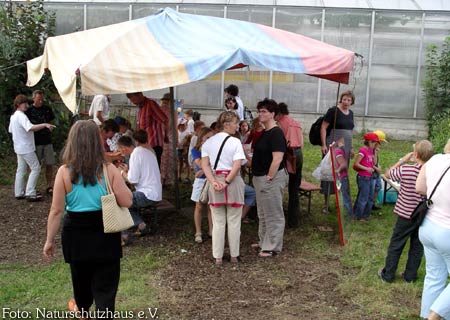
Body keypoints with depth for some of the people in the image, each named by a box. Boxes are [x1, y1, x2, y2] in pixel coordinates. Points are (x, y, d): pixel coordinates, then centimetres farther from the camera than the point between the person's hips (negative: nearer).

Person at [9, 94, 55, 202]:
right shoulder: (21, 116, -19)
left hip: (19, 147, 10)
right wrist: (45, 125, -39)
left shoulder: (13, 116, 12)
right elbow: (30, 127, -35)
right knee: (36, 168, -5)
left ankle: (19, 193, 18)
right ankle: (30, 193, -7)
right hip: (26, 147, -10)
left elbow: (10, 130, 22)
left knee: (21, 170, 14)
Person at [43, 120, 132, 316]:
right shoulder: (108, 170, -13)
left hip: (76, 233, 2)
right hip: (105, 234, -2)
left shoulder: (64, 172, -12)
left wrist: (50, 240, 0)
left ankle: (82, 309, 52)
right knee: (105, 283, 7)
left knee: (80, 276, 26)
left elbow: (56, 210, -10)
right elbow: (127, 202, -12)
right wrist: (120, 180, 4)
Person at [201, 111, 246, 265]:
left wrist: (214, 182, -10)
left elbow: (205, 165, -2)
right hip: (233, 182, -3)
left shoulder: (208, 142, 6)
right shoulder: (235, 142, -7)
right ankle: (234, 255, 17)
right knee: (233, 222, 9)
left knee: (218, 222, 10)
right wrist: (227, 182, -15)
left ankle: (218, 257, 15)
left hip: (215, 181, 3)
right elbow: (237, 165, -17)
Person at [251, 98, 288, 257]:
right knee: (262, 213, 20)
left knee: (273, 214, 1)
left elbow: (277, 159, -23)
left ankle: (273, 247, 11)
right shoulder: (263, 132, 12)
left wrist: (269, 178, -21)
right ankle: (264, 242, 33)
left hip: (271, 178, -10)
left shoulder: (276, 133, -17)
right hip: (260, 177, 10)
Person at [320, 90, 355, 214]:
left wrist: (351, 147, 19)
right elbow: (323, 128, -9)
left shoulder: (350, 113, 12)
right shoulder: (333, 111, -8)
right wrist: (324, 145, -15)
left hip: (345, 148, 7)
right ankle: (326, 204, 3)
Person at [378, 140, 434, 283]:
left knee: (396, 245, 11)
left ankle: (388, 274, 21)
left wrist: (402, 160, 3)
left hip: (406, 215, -3)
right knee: (417, 247, 17)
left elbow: (388, 174, -1)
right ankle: (410, 275, 27)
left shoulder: (405, 169, -19)